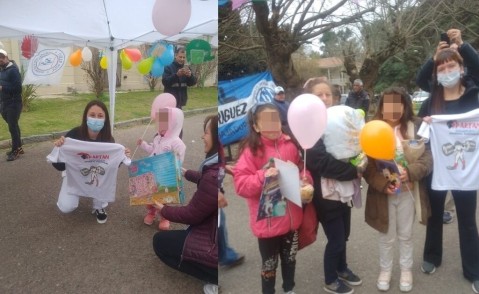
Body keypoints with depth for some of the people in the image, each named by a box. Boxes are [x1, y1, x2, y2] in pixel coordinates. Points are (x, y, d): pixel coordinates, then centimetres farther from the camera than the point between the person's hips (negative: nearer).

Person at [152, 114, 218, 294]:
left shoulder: (215, 176, -29)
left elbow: (191, 215, -14)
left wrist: (163, 210, 3)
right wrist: (186, 173, 35)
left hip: (217, 246, -9)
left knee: (161, 242, 8)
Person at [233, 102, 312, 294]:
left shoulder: (289, 145, -2)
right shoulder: (251, 150, -15)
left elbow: (301, 169, 11)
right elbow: (240, 184, -19)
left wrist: (305, 181, -8)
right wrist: (263, 176, -31)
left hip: (290, 217, 5)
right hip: (267, 221, -4)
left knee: (290, 258, 24)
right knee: (269, 263, 14)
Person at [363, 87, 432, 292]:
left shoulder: (416, 127, -4)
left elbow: (427, 159, -5)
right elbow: (366, 165, -9)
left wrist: (410, 172, -23)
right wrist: (382, 184, -21)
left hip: (408, 192, 1)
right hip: (382, 193, -1)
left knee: (406, 235, 19)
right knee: (386, 237, 15)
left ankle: (406, 270, 40)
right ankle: (385, 270, 36)